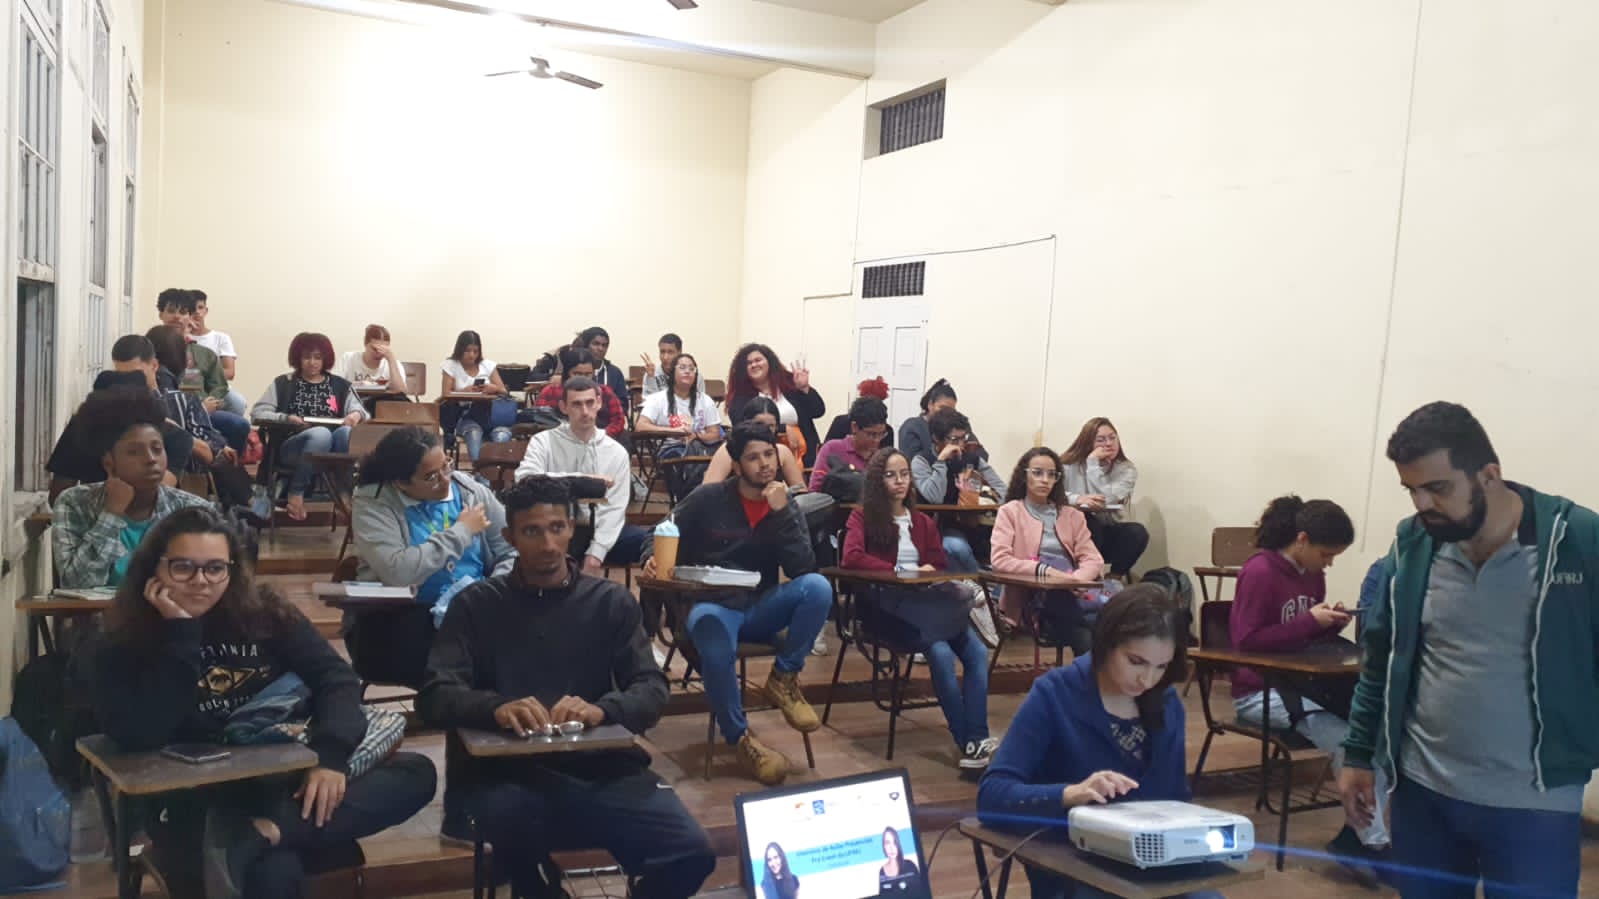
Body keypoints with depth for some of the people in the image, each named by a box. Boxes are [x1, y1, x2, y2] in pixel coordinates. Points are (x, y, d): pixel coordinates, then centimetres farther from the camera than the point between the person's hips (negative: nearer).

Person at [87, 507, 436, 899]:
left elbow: (335, 677, 0)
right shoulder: (120, 649, -1)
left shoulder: (263, 610, 5)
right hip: (201, 804, -7)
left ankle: (263, 835, -32)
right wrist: (180, 633, -17)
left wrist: (331, 756, -18)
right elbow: (141, 736, -18)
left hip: (288, 778, 7)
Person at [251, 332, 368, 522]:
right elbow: (258, 412, 5)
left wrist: (356, 414, -16)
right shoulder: (283, 384, 16)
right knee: (321, 433, -37)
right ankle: (296, 492, -21)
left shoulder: (340, 385, 22)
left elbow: (358, 409, 9)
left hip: (333, 449, 2)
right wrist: (287, 418, -13)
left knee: (347, 432, -34)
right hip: (292, 447, -2)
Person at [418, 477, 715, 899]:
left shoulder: (611, 601, 11)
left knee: (692, 853, -21)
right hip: (507, 771, -1)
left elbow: (652, 690, 3)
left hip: (601, 767, 2)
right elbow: (435, 696, -2)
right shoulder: (476, 604, 8)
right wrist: (497, 708, -24)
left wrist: (601, 709, -21)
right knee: (512, 824, -37)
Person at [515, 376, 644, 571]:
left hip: (597, 532, 2)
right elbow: (525, 479, -18)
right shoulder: (544, 442, 1)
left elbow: (613, 509, 0)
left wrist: (595, 554, -14)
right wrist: (581, 479, -23)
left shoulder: (616, 452, 6)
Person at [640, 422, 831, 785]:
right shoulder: (709, 498, -2)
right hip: (711, 604, -2)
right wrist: (653, 559, -18)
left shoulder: (787, 508, 6)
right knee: (712, 627, -40)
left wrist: (781, 513, -16)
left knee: (817, 587, -27)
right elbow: (660, 537, 5)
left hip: (760, 608, 3)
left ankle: (783, 679, -5)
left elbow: (803, 570, -8)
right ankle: (740, 739, -22)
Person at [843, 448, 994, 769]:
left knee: (977, 652, -21)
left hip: (927, 604, 5)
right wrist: (901, 572, -17)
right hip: (887, 606, -5)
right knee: (941, 653, -31)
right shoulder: (862, 517, 5)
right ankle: (966, 740, -23)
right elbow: (852, 558, -14)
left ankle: (977, 738, -23)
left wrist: (929, 575, -10)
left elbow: (942, 567, 13)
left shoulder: (923, 523, 22)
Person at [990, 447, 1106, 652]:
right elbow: (999, 560, -5)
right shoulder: (1010, 511, 9)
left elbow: (1093, 559, 9)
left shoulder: (1072, 515, 22)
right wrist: (1044, 571, -17)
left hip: (1068, 594, 4)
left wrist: (1075, 578, -14)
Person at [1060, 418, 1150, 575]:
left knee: (1137, 532, -28)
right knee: (1086, 521, -35)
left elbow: (1106, 499, -18)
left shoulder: (1127, 469, -1)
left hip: (1107, 534, 2)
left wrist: (1092, 463, -16)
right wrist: (1077, 499, -31)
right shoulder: (1071, 465, -1)